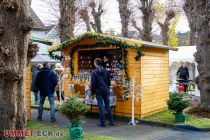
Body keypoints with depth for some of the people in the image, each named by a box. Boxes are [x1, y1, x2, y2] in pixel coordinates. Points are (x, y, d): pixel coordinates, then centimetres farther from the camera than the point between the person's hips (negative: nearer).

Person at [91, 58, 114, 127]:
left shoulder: (94, 72, -8)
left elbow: (93, 84, -8)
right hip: (106, 91, 4)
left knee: (101, 107, 1)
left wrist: (93, 92, -1)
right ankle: (111, 121, 14)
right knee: (108, 106, 11)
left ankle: (102, 123, 5)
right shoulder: (106, 71, 6)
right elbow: (109, 81, 11)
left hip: (99, 92, -4)